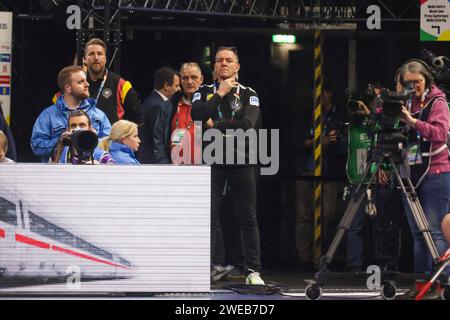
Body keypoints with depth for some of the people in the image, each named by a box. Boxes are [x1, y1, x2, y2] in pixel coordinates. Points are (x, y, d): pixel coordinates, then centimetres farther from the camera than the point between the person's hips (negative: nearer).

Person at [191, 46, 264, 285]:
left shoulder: (249, 95, 8)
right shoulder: (204, 92, 11)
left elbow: (248, 123, -10)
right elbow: (197, 115, -10)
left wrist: (217, 126, -8)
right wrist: (220, 93, -7)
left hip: (241, 160, 0)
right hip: (211, 161, 0)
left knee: (248, 218, 0)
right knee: (209, 218, -2)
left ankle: (253, 270, 3)